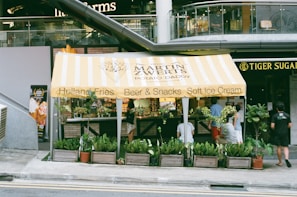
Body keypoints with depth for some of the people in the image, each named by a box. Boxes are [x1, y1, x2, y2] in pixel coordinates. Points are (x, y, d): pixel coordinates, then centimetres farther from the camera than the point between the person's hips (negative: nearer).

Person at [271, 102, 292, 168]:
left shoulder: (275, 116, -7)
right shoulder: (287, 115, 0)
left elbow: (272, 126, -12)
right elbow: (290, 125, 0)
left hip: (277, 133, -1)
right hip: (285, 133, 1)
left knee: (279, 147, 8)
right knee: (285, 147, 3)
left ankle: (280, 162, 14)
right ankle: (286, 159, -21)